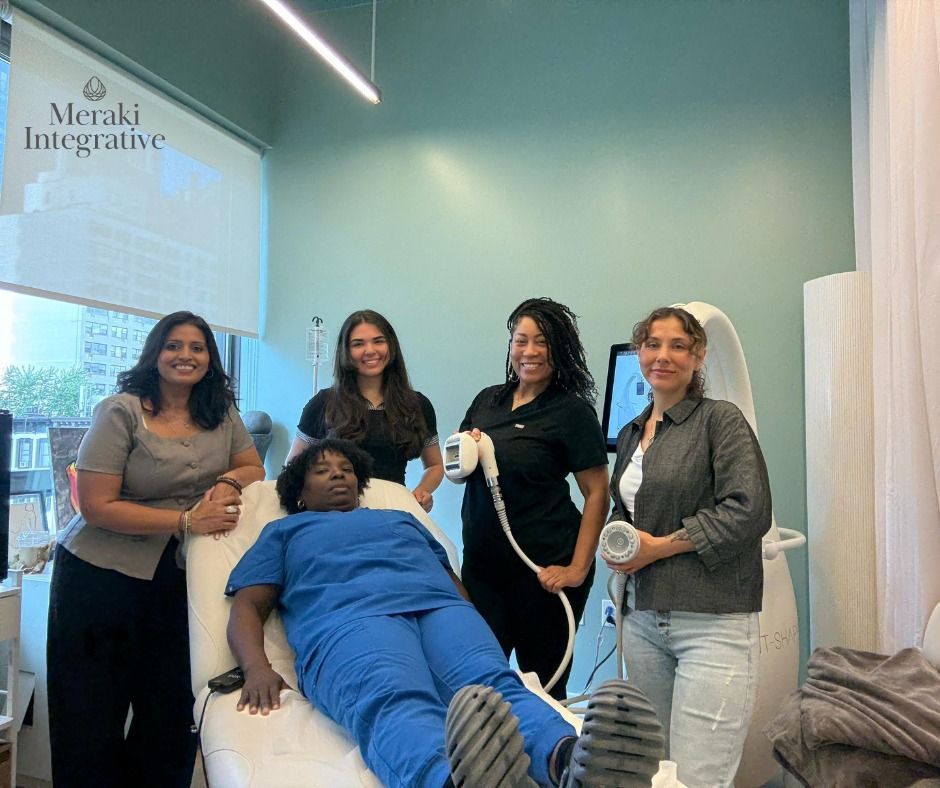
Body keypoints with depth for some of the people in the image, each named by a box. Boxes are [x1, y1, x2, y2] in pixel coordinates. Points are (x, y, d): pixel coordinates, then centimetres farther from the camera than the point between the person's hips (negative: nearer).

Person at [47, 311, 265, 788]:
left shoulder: (221, 413, 3)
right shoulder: (121, 412, -12)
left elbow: (254, 469, 10)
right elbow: (97, 507, -16)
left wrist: (227, 482, -13)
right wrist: (186, 521, -22)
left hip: (176, 582, 4)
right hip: (99, 576, -4)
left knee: (171, 716, 10)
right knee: (92, 721, 8)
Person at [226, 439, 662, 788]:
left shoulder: (400, 517, 40)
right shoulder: (284, 531, 32)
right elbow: (247, 605, 17)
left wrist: (476, 630, 10)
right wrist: (257, 667, -6)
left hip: (440, 607, 4)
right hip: (350, 619, -3)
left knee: (494, 685, -33)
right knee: (396, 704, -40)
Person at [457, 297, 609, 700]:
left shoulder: (572, 411, -8)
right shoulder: (487, 400, 8)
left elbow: (597, 493, -9)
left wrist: (578, 568, -15)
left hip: (544, 568, -5)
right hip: (482, 561, 5)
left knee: (542, 680, 9)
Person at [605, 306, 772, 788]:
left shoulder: (721, 420, -3)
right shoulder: (630, 433, 16)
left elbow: (748, 510, -14)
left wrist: (660, 546, -12)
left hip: (713, 622, -6)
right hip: (643, 617, 6)